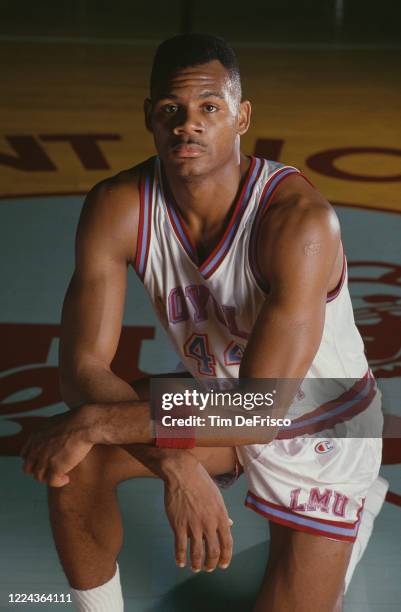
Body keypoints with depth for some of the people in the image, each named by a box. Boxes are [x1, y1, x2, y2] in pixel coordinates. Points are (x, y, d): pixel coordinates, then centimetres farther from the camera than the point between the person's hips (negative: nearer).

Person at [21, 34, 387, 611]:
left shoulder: (300, 219, -35)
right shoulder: (116, 209, -20)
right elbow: (83, 369, -21)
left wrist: (94, 422, -38)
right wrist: (175, 464, -37)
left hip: (322, 428, -3)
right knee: (72, 462, -19)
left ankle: (351, 516, 26)